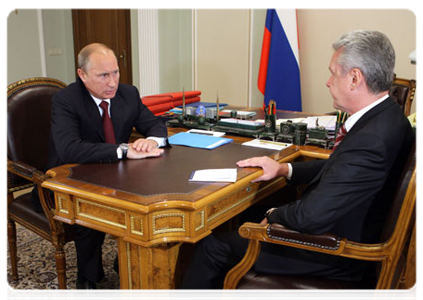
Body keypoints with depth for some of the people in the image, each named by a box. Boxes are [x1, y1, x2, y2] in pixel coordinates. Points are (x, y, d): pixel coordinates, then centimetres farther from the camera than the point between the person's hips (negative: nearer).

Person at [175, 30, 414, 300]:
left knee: (214, 247, -3)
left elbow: (312, 217, -31)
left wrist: (273, 216, -10)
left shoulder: (371, 139, -32)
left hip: (335, 256, -10)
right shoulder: (388, 117, 0)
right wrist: (285, 169, 5)